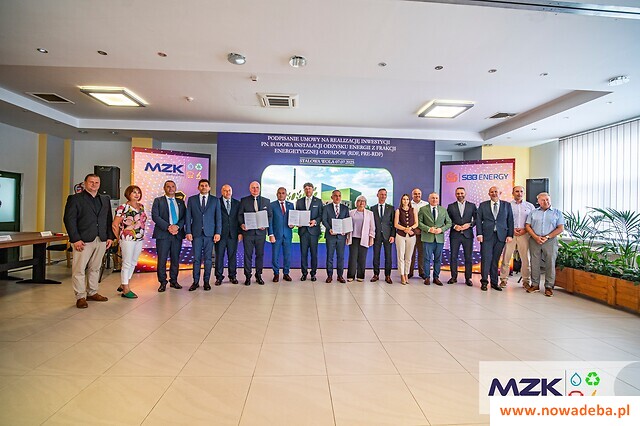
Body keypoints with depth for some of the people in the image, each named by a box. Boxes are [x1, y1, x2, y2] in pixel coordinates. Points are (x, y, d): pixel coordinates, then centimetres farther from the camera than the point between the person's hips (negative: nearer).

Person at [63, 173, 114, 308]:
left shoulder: (105, 200, 16)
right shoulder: (75, 199, 1)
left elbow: (109, 220, 16)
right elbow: (69, 220, -5)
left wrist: (110, 236, 7)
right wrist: (76, 239, -13)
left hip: (101, 240, 5)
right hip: (83, 241, -4)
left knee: (95, 268, 12)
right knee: (79, 269, 0)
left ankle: (92, 293, 24)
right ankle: (80, 297, 10)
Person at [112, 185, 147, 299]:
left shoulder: (141, 207, 11)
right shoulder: (123, 208, -10)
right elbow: (115, 225, -9)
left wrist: (142, 234, 12)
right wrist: (119, 238, -3)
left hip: (139, 239, 7)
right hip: (128, 239, -7)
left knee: (133, 263, 14)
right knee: (127, 264, 0)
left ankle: (123, 285, 28)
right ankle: (125, 290, 9)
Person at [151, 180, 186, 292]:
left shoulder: (181, 202, 16)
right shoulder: (158, 200, 7)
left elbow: (184, 217, 8)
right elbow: (155, 216, -5)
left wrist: (177, 226, -11)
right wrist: (168, 227, -15)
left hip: (177, 234, 3)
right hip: (163, 234, -3)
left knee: (175, 259, 7)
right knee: (162, 259, -1)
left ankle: (174, 281, 17)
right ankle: (162, 282, 9)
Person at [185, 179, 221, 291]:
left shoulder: (215, 200, 7)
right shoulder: (191, 199, 9)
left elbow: (218, 218, 4)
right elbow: (188, 217, 6)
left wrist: (218, 232, -4)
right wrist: (188, 232, -3)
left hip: (210, 233, 0)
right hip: (196, 233, 0)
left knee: (208, 258, 4)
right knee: (196, 258, 3)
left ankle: (206, 281, 13)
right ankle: (195, 282, 13)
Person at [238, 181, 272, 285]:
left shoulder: (266, 201, 10)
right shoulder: (244, 200, 6)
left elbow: (270, 215, 10)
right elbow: (240, 215, 5)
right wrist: (242, 224, -13)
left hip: (261, 232, 1)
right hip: (248, 231, -1)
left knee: (260, 254, 7)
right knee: (248, 254, 3)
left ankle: (258, 276, 19)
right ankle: (247, 276, 13)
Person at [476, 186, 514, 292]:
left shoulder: (507, 205, 11)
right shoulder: (483, 205, 9)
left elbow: (510, 221, 8)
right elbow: (478, 220, 4)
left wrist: (510, 235, 0)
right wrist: (479, 234, -5)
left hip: (501, 236, 1)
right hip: (487, 236, -1)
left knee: (495, 260, 4)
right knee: (486, 259, -4)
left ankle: (494, 282, 14)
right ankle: (484, 281, 6)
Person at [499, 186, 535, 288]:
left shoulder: (530, 206, 11)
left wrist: (525, 230, -8)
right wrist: (511, 229, -9)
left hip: (524, 234, 1)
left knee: (525, 258, 3)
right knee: (506, 257, -2)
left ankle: (526, 281, 14)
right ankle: (503, 279, 5)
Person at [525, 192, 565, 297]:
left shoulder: (557, 212, 8)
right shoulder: (533, 212, 13)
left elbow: (561, 228, 0)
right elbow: (528, 226, 7)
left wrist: (547, 237, -10)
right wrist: (536, 237, -8)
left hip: (550, 241, -2)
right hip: (534, 240, 2)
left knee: (550, 264, -1)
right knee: (534, 263, 4)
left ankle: (549, 286, 7)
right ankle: (535, 285, 12)